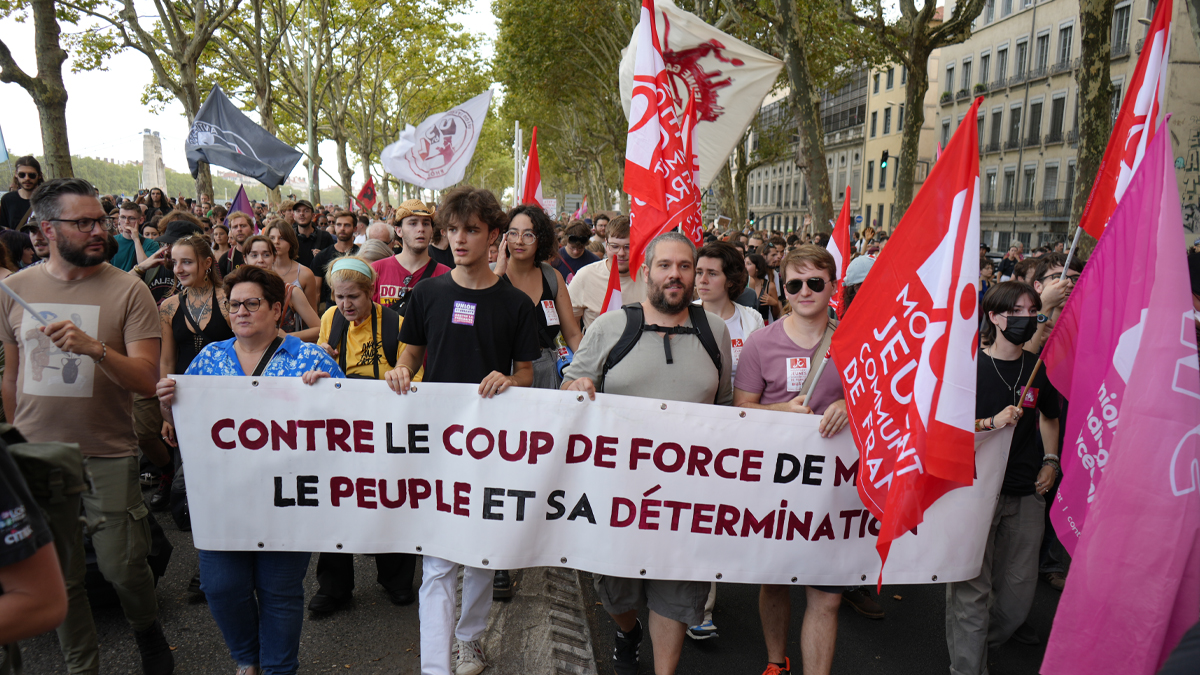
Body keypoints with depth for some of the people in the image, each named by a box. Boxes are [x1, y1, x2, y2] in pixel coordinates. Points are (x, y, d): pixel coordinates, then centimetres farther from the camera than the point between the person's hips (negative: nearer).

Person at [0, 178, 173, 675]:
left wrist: (94, 347, -30)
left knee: (123, 567, 4)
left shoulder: (127, 290, -8)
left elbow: (146, 380, -14)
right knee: (59, 577, 14)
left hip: (108, 455, -3)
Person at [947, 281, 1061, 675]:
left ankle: (989, 640, 37)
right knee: (972, 588, -3)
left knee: (1020, 585, 12)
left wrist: (1051, 460, 11)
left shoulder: (1039, 369, 6)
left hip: (1026, 493, 5)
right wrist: (991, 423, -20)